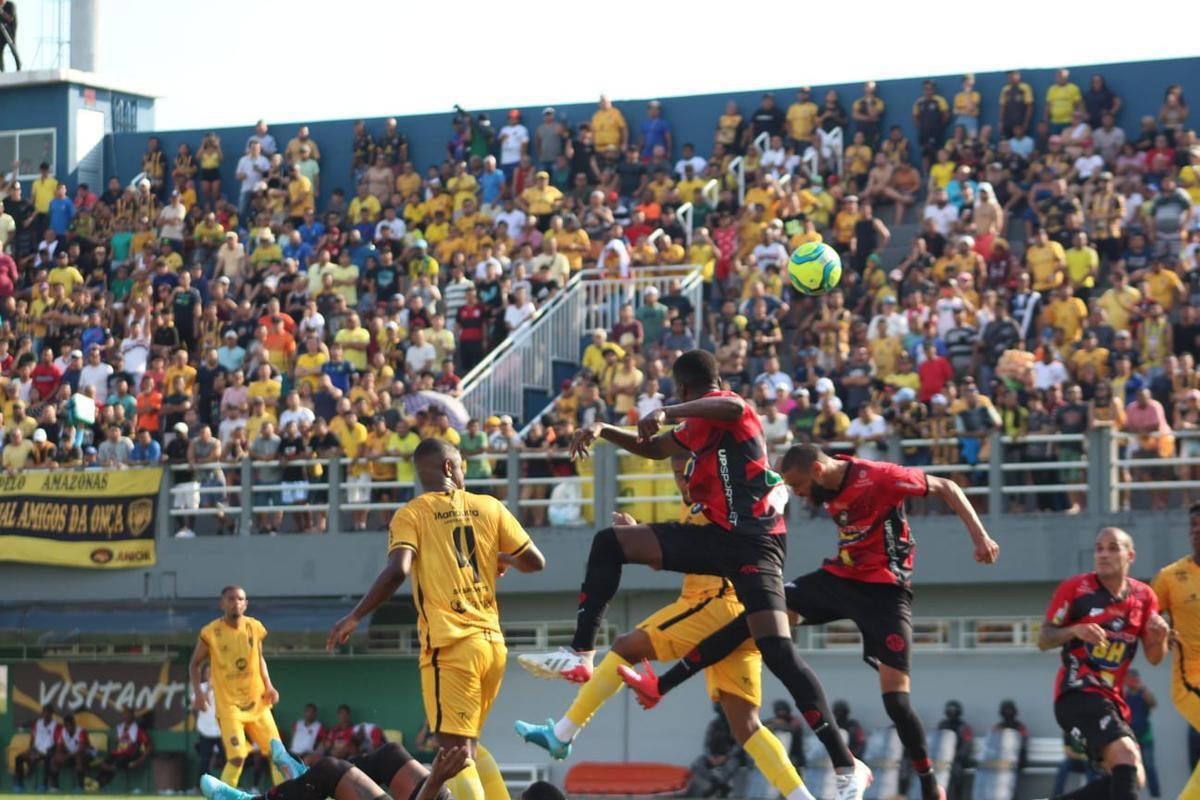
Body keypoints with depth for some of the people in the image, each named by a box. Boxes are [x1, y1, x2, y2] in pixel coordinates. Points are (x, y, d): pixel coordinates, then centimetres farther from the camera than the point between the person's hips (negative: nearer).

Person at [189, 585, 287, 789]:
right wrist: (198, 693, -11)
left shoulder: (254, 627, 1)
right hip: (228, 705, -4)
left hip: (257, 703, 4)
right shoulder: (211, 633, -9)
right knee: (237, 757, -16)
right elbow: (195, 664, 2)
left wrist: (268, 685, 2)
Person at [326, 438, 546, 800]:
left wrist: (354, 617, -5)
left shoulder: (411, 515, 1)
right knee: (468, 745, 21)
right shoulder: (489, 507, 11)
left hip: (450, 646, -5)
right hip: (493, 642, 5)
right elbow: (535, 561, 12)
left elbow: (397, 570, -14)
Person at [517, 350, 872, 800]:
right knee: (610, 544, 6)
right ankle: (580, 656, 1)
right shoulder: (700, 427, 22)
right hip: (719, 537, 9)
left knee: (778, 652, -19)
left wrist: (668, 412, -39)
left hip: (751, 542, -9)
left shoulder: (720, 406, -7)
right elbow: (653, 449, 38)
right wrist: (603, 431, 24)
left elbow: (733, 407, -34)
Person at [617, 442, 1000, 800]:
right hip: (840, 577, 7)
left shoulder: (879, 477, -19)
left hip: (883, 590, -7)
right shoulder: (828, 488, 2)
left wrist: (980, 536, -17)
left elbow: (946, 488, -13)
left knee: (895, 697, -14)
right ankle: (660, 686, -5)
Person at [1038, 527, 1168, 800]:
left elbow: (1153, 657, 11)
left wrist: (1159, 638, -12)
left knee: (1131, 778, 3)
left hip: (1111, 699, 7)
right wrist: (1075, 631, -21)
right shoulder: (1074, 588, -4)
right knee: (1127, 756, -27)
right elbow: (1043, 640, -1)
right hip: (1078, 692, -7)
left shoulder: (1143, 596, 8)